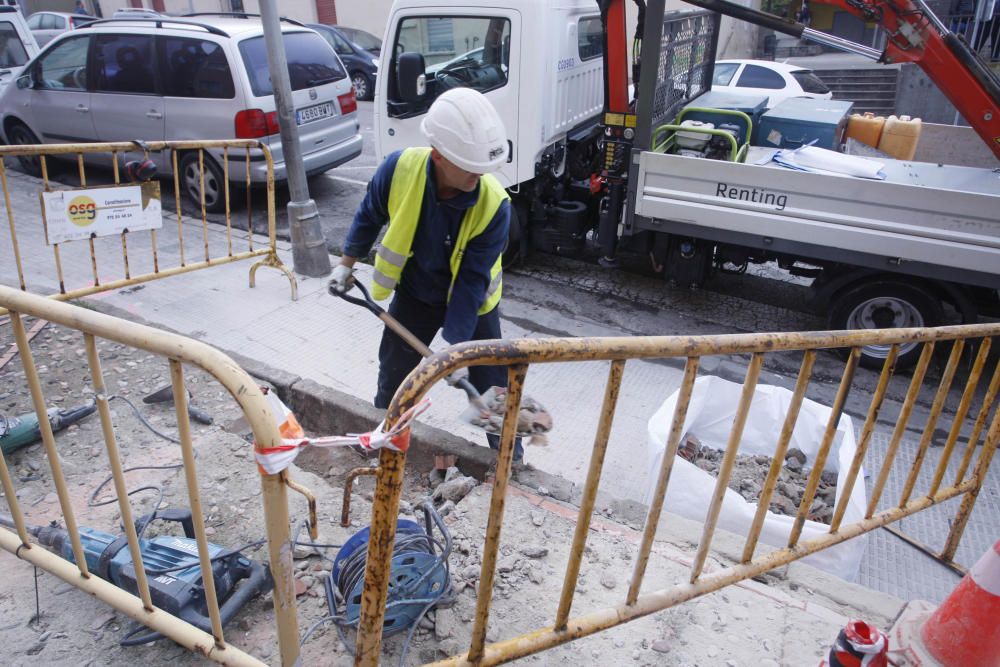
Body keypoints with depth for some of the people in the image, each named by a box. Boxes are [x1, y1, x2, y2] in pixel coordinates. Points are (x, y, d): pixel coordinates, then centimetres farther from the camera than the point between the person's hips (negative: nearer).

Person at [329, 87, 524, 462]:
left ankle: (512, 460, 30)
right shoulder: (399, 168, -27)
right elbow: (369, 217, -5)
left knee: (493, 389, 6)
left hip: (470, 302, -2)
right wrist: (347, 265, 6)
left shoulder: (494, 205, -32)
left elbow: (471, 283, -27)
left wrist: (454, 346, -30)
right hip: (414, 294, 2)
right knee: (392, 384, 17)